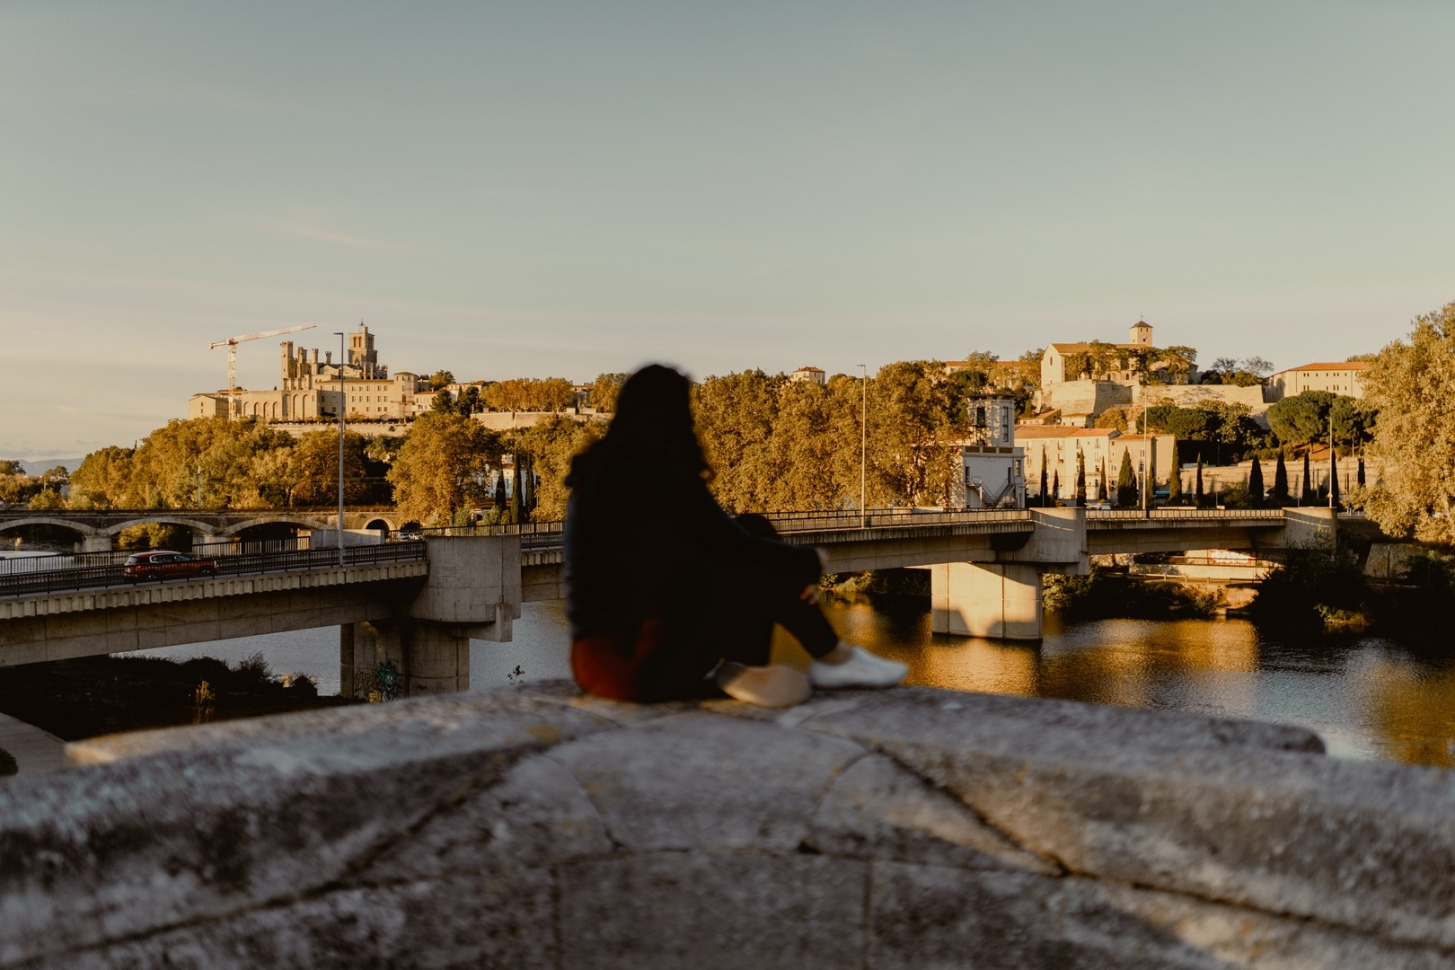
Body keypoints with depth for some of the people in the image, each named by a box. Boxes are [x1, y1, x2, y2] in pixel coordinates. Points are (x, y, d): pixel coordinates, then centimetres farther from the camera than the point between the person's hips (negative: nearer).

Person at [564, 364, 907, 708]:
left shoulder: (594, 472, 11)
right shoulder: (663, 475, -15)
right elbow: (737, 550, -8)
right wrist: (811, 561, 11)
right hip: (643, 662, -8)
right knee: (765, 565, 1)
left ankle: (743, 672, 8)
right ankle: (835, 659, 18)